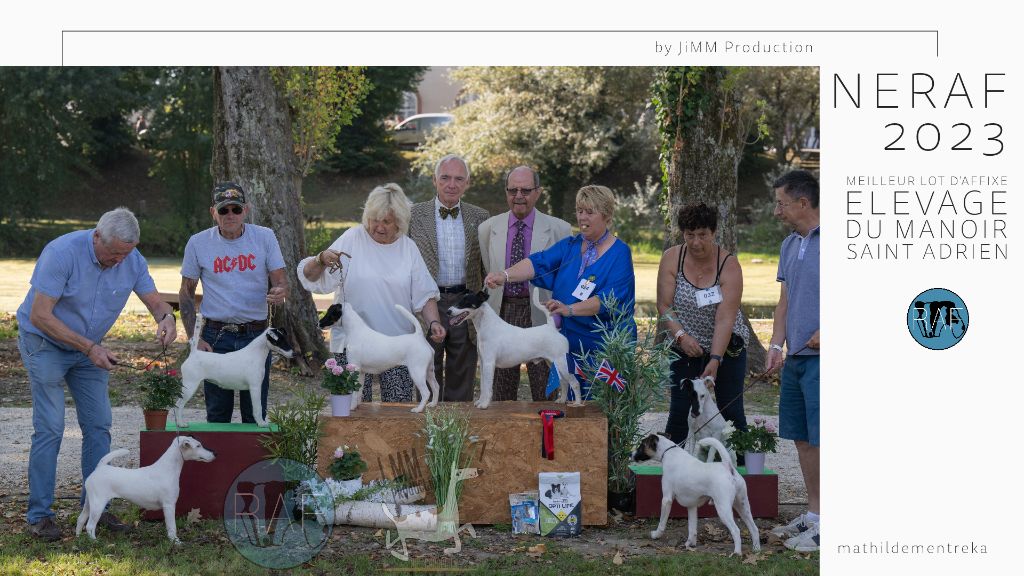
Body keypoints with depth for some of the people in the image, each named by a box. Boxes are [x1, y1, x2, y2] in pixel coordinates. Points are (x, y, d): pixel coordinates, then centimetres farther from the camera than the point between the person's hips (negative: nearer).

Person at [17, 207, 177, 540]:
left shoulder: (132, 261, -10)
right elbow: (40, 316, -28)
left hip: (90, 348, 6)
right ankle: (39, 515, -5)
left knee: (98, 425, 3)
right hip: (46, 344, -6)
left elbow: (155, 301, -4)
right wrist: (90, 348, -31)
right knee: (50, 428, -10)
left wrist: (166, 318, -31)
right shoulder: (62, 253, -27)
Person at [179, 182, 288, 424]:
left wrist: (279, 293, -23)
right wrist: (194, 339, -3)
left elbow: (280, 282, 2)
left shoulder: (264, 237, 1)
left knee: (255, 414, 4)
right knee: (217, 415, 5)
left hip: (256, 334, 0)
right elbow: (186, 294, 6)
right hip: (216, 337, 0)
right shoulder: (198, 243, 0)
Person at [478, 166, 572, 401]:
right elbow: (488, 273, 12)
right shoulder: (488, 228, 6)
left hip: (540, 315, -2)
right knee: (502, 392, 9)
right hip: (501, 312, 2)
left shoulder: (559, 229, -1)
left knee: (545, 393, 1)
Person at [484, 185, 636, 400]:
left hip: (604, 348, -5)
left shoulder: (620, 253, -8)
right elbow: (539, 263, -8)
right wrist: (505, 275, -27)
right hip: (570, 344, 5)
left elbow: (608, 299, -21)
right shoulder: (569, 246, 8)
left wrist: (569, 309, -35)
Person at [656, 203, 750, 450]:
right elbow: (664, 306, -7)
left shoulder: (729, 265, -14)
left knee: (730, 412, -3)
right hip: (684, 348, 2)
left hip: (725, 347, -1)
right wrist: (681, 335, -23)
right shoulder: (672, 258, -6)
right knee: (679, 411, -2)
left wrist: (715, 360, -30)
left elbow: (725, 319, -22)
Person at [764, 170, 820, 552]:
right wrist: (776, 345, 8)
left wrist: (826, 330, -21)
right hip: (795, 357, 8)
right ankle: (812, 514, 21)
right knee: (801, 438, 12)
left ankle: (823, 524, -3)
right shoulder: (789, 245, 15)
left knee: (820, 438, -7)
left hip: (821, 357, -8)